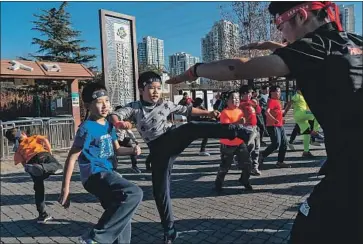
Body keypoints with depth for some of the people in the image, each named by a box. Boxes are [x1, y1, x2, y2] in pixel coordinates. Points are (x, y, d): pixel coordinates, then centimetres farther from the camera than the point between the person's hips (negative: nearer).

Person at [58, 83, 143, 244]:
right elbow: (71, 158, -13)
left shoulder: (109, 125, 9)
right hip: (96, 175, -9)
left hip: (108, 174, 9)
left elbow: (117, 149, 18)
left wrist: (132, 150, -4)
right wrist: (65, 190, -14)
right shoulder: (87, 128, -15)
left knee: (122, 216, 18)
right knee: (134, 194, -29)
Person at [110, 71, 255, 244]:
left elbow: (187, 110, 16)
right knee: (160, 190, 0)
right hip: (158, 150, 0)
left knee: (192, 127, -31)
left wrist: (208, 113, 13)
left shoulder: (165, 105, 10)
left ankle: (240, 132, -39)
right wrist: (118, 122, -33)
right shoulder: (134, 107, 5)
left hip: (173, 138, 0)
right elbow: (115, 115, -8)